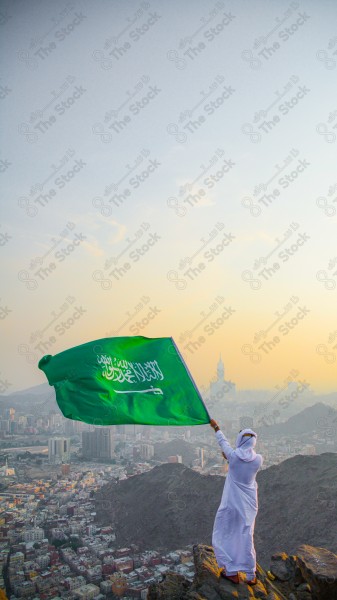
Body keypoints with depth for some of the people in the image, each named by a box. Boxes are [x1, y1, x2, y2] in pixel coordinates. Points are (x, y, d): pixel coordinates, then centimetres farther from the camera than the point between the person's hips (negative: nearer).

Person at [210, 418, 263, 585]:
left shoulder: (233, 455, -18)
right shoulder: (258, 459, -11)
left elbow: (223, 442, 1)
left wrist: (216, 427, 18)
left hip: (231, 503, -3)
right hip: (249, 503, 3)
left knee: (224, 535, 14)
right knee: (246, 537, 16)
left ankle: (232, 572, 16)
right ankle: (251, 576, 20)